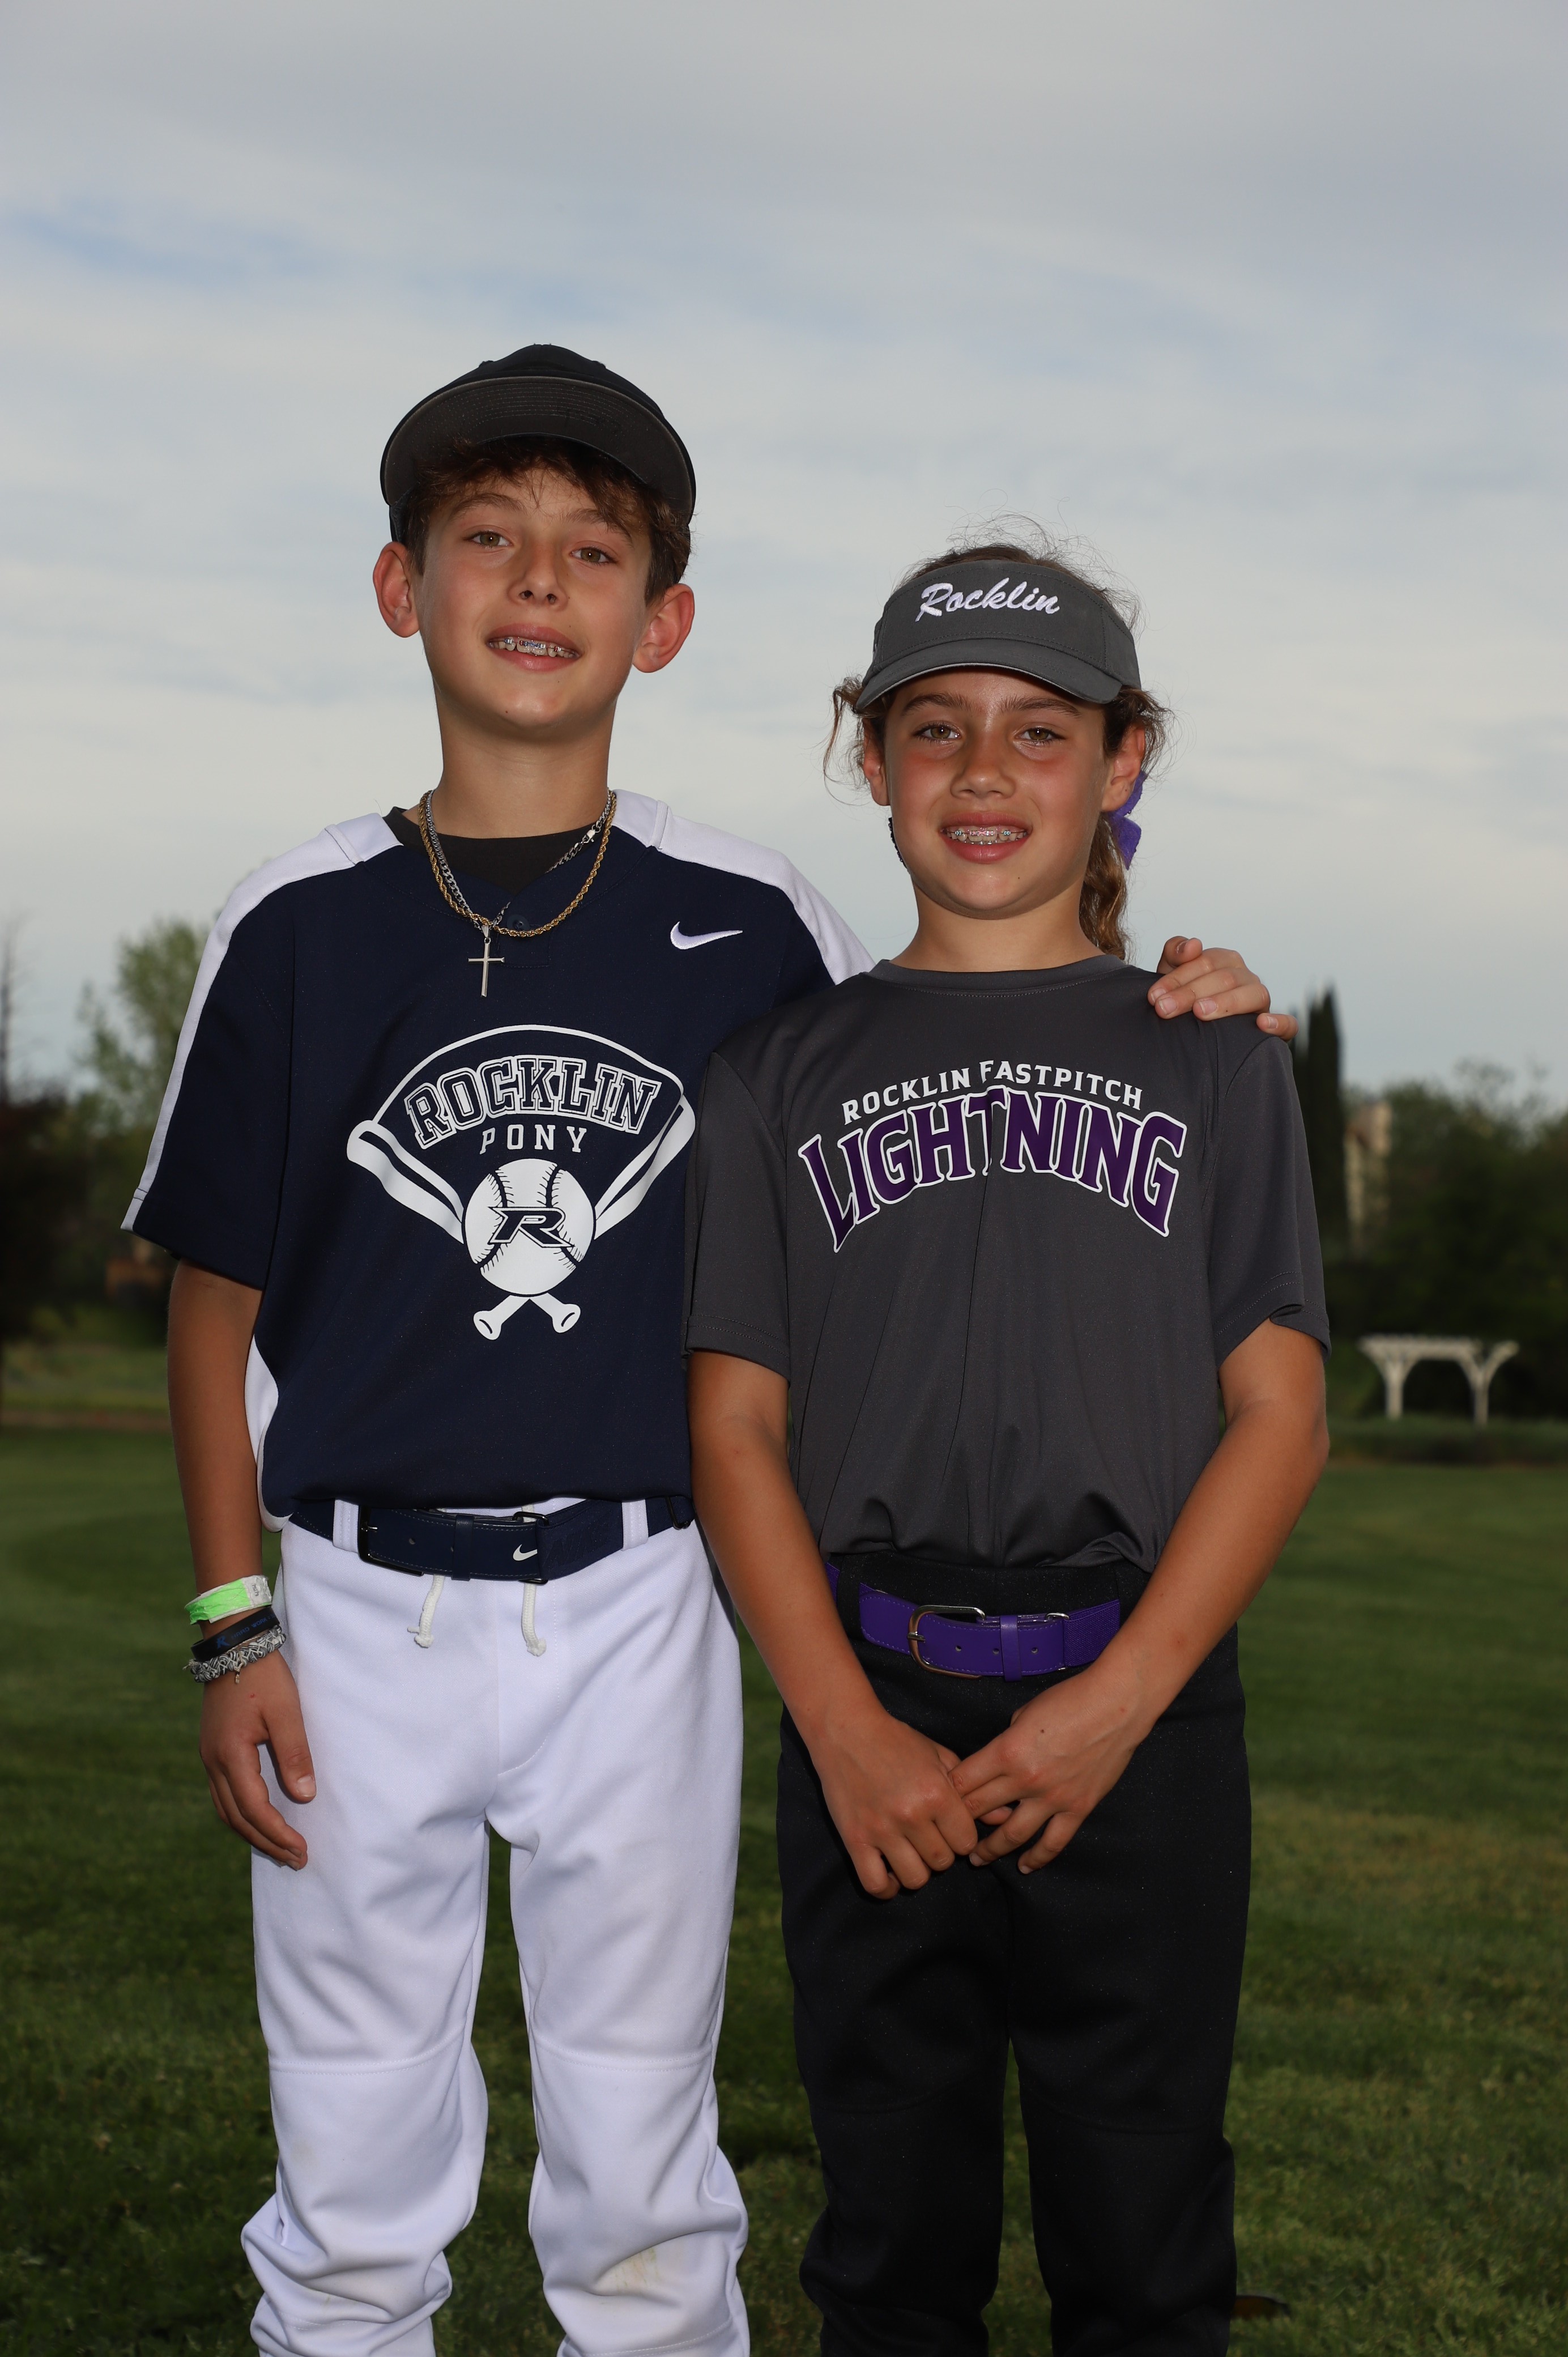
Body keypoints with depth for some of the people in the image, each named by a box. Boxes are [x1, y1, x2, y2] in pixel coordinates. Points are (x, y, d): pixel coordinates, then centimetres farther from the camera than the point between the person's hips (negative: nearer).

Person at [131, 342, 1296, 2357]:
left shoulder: (749, 928, 0)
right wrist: (235, 1630, -1)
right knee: (356, 2193, 10)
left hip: (639, 1607, 0)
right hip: (361, 1609, 0)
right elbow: (218, 1304, 4)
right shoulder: (299, 927, -1)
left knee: (641, 2188, 12)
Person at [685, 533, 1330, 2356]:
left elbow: (1279, 1415, 1)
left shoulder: (1210, 1059, 8)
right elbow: (735, 1425, 4)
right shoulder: (785, 1066, 10)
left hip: (1143, 1714, -1)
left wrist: (1116, 1703, -12)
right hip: (866, 1713, 1)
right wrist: (850, 1731, -9)